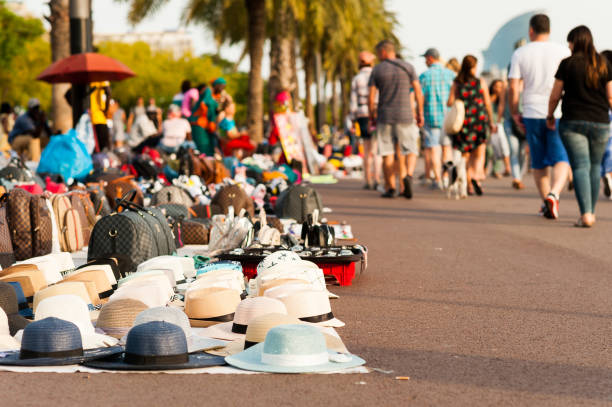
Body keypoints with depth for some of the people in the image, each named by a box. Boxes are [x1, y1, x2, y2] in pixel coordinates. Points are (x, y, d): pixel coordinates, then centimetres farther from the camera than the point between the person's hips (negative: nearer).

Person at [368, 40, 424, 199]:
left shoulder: (376, 70, 1)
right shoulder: (408, 67, 3)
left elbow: (371, 98, -2)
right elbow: (418, 92, 0)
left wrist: (372, 116, 11)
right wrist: (420, 113, 8)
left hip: (384, 116, 0)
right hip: (405, 115, 0)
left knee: (387, 154, 6)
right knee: (411, 150, 6)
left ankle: (390, 188, 4)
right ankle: (408, 174, -21)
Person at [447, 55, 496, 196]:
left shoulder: (456, 84, -2)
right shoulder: (481, 82, -1)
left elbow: (450, 102, -8)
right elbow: (488, 103, 0)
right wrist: (491, 122, 8)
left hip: (463, 121, 1)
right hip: (479, 120, -1)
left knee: (465, 155, 10)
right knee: (479, 154, 5)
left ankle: (469, 187, 9)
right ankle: (476, 177, -22)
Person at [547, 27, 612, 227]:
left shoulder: (568, 64, -3)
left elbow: (555, 96, 1)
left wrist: (550, 116, 16)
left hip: (573, 122, -3)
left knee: (580, 166, -5)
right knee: (595, 166, 16)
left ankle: (586, 214, -18)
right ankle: (591, 212, 23)